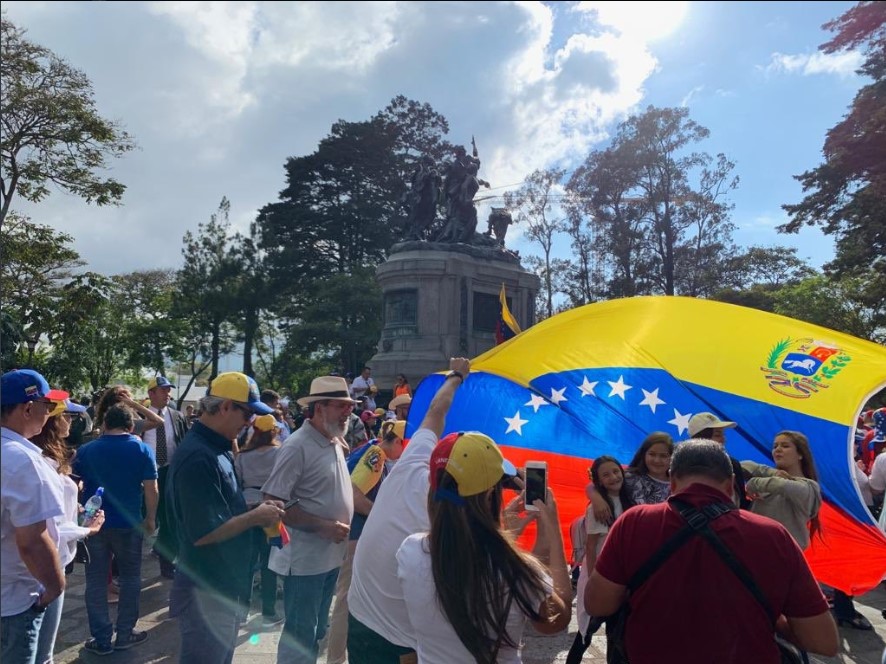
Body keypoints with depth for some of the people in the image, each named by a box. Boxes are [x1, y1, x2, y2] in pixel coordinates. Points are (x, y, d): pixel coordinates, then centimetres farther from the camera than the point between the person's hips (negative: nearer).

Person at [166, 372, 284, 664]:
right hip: (207, 592, -9)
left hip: (226, 585, 10)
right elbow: (202, 533, -28)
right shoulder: (197, 457, -26)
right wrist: (255, 517, -17)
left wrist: (255, 510, -1)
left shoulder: (216, 448, 6)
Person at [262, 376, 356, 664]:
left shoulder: (335, 443, 7)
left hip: (331, 556, 8)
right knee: (300, 636, 6)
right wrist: (322, 526, -24)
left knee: (316, 632, 22)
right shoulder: (297, 447, -20)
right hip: (305, 559, -8)